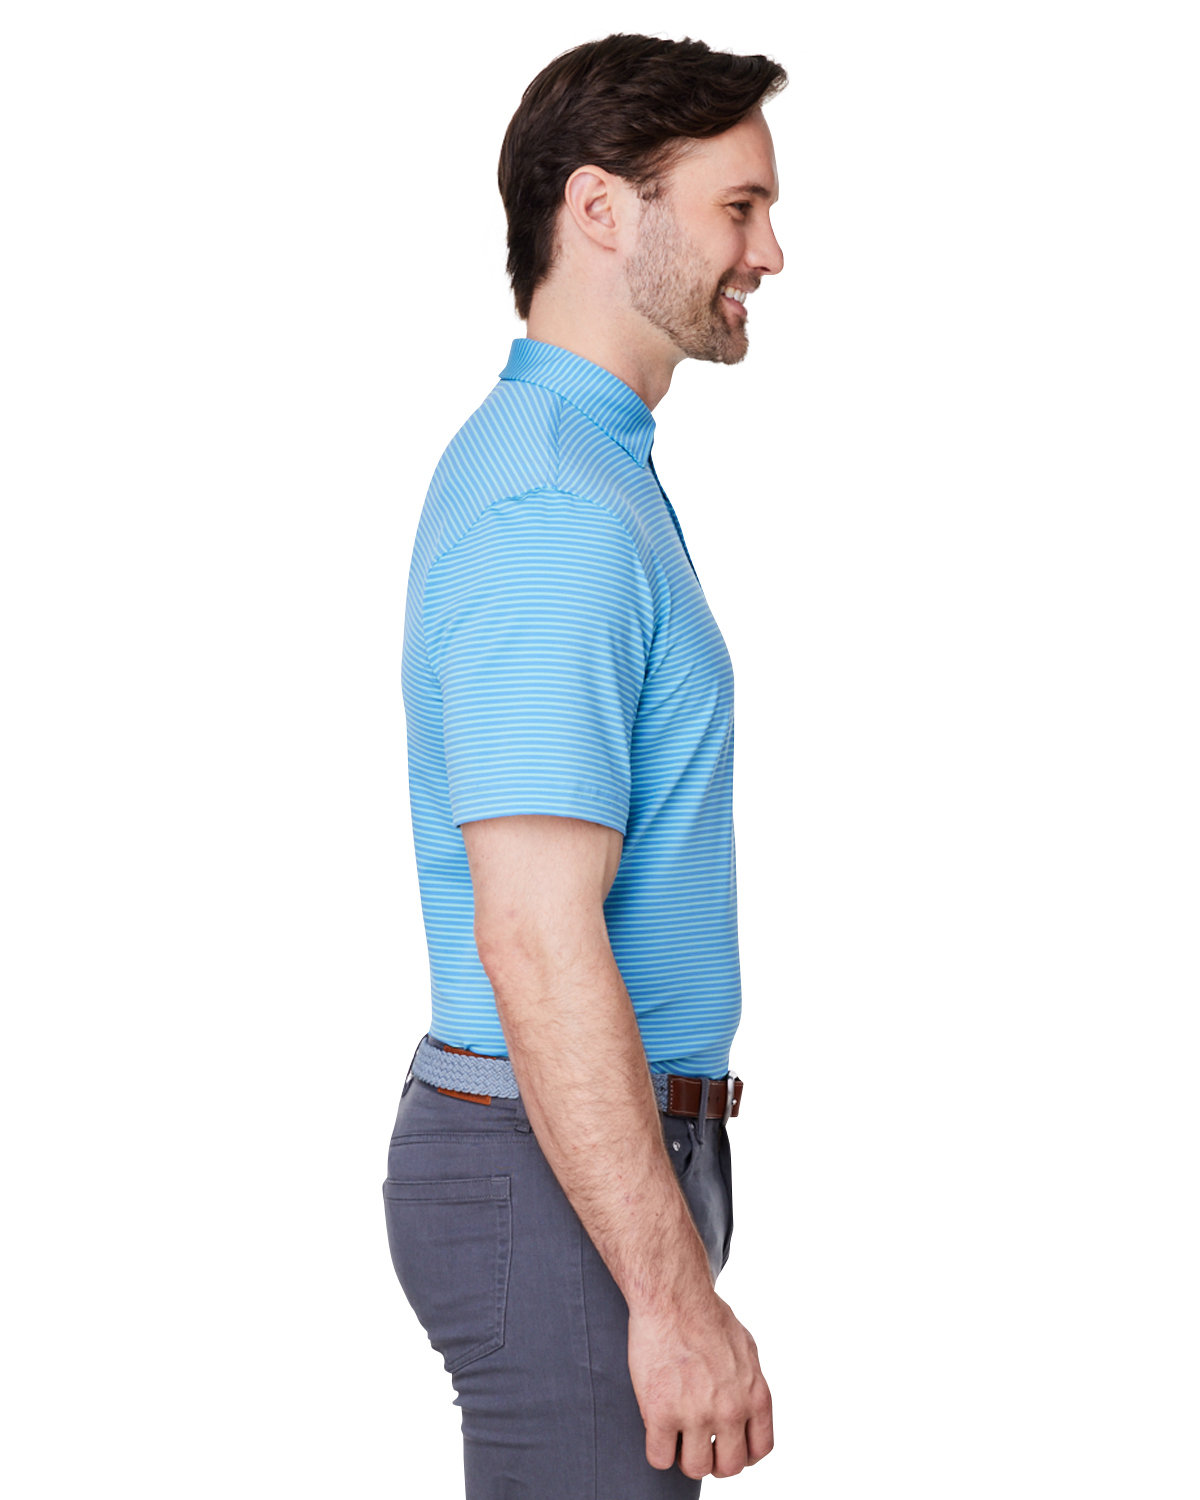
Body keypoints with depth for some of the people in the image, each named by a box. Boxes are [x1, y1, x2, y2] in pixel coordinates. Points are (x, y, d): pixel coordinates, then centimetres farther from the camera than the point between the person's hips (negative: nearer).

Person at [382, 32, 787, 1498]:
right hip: (571, 1174, -10)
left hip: (600, 1144, 10)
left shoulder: (573, 461, 13)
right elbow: (535, 936, -27)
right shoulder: (556, 516, -20)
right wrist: (675, 1296, -26)